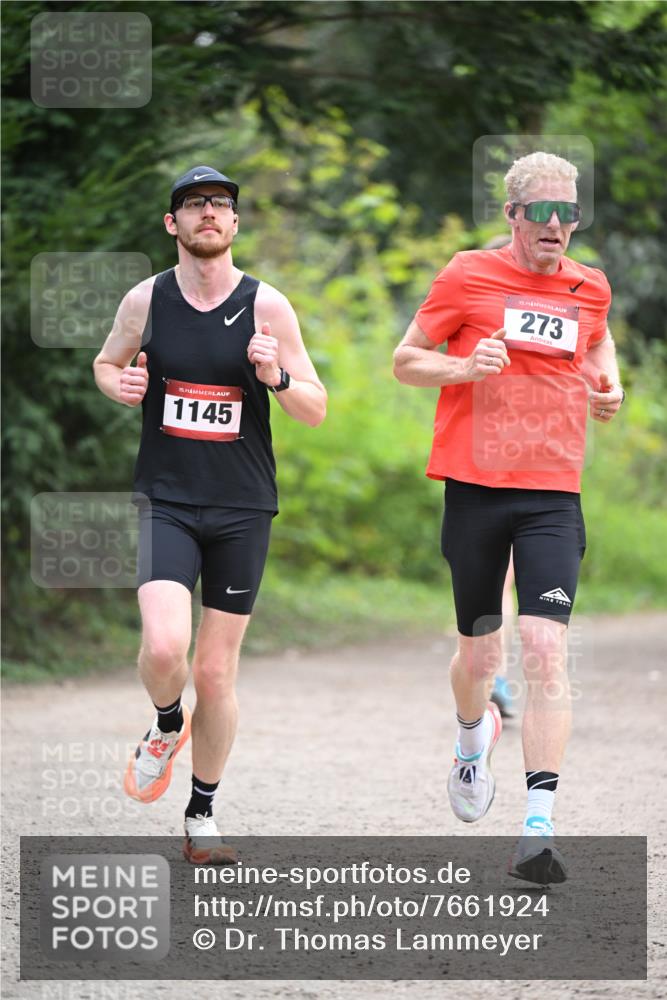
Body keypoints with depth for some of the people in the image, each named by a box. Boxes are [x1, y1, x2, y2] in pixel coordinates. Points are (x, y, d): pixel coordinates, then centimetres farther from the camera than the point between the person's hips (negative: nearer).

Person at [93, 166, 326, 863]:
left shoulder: (266, 306, -3)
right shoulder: (146, 300, 0)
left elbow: (316, 411, 2)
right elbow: (106, 362, 19)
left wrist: (277, 377, -19)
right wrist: (118, 385, -5)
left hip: (241, 510, 0)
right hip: (163, 500, 0)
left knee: (216, 673, 5)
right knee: (164, 647, -21)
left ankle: (202, 812, 22)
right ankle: (167, 726, 13)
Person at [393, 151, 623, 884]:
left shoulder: (589, 289, 9)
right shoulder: (467, 277, 0)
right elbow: (405, 360, 5)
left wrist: (608, 384, 11)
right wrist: (466, 366, -13)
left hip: (554, 494, 1)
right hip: (476, 488, -1)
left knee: (545, 647, -15)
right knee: (479, 653, 8)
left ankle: (539, 826, -18)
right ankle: (474, 737, 46)